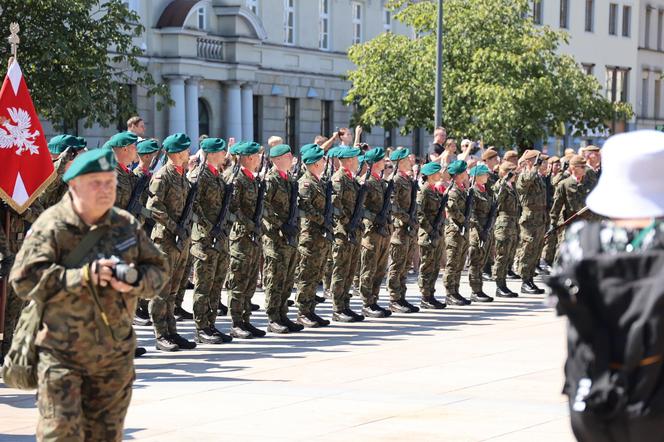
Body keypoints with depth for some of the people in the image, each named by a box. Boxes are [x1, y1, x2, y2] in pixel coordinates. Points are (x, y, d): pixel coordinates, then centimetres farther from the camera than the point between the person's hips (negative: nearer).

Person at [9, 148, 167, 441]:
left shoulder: (127, 225, 7)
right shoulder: (51, 227, -9)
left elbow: (158, 271, 11)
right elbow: (24, 279, -17)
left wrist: (135, 281, -13)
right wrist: (82, 277, -24)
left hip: (115, 355, 5)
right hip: (61, 355, -5)